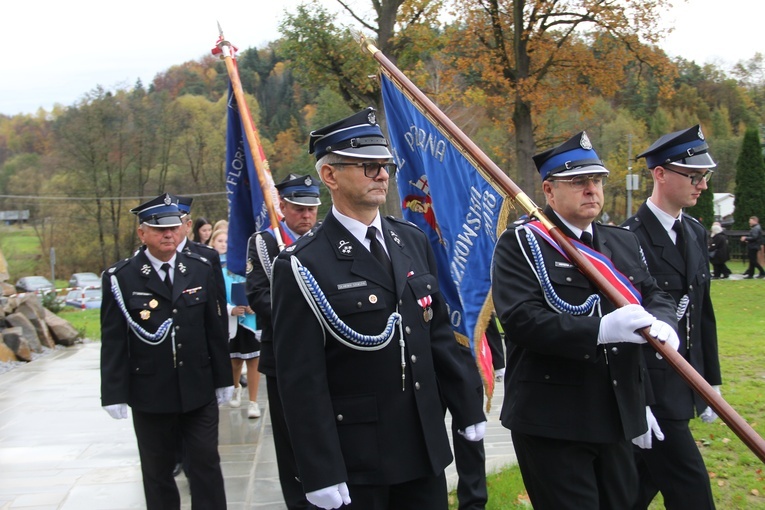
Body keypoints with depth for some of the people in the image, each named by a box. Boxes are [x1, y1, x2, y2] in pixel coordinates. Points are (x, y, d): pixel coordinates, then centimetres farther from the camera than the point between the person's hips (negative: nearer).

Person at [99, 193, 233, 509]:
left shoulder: (200, 270, 3)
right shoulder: (120, 278, -5)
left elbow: (214, 329, 6)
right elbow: (113, 341, -5)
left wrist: (223, 378, 8)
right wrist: (114, 393, -7)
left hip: (199, 391, 2)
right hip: (150, 395, -2)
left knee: (206, 465, 6)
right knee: (157, 471, 11)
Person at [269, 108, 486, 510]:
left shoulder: (413, 241, 7)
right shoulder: (303, 266, -12)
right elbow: (301, 380, -14)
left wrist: (467, 409, 14)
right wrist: (321, 474, -16)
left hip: (425, 446, 5)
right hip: (354, 459, -5)